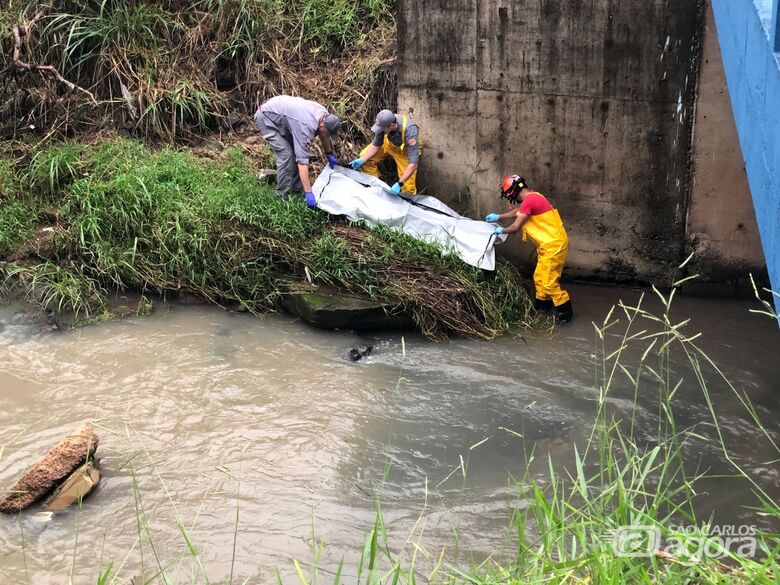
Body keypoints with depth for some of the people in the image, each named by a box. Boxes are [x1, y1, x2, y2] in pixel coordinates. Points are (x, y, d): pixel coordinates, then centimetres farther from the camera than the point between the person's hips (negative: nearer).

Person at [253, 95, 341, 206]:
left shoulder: (324, 115, -12)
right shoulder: (306, 127, -37)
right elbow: (302, 160, -39)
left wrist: (329, 155, 19)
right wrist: (308, 193, -40)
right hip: (265, 118, -9)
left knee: (297, 150, 4)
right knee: (286, 154, -16)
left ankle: (297, 187, 13)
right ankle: (283, 195, -7)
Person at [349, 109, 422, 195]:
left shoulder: (410, 132, -43)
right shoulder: (383, 123, -30)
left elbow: (413, 163, -42)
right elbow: (375, 146, -12)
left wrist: (399, 184, -48)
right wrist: (362, 160, -24)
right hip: (389, 143, 4)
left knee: (407, 188, -12)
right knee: (364, 156, -6)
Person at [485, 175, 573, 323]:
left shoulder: (529, 200, -20)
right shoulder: (533, 197, 13)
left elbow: (515, 227, -15)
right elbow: (517, 212, 32)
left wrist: (501, 230, 4)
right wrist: (498, 217, 32)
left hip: (553, 245, -10)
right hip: (549, 244, 10)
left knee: (548, 281, -7)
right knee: (540, 277, 19)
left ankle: (565, 310, 2)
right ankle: (542, 304, 32)